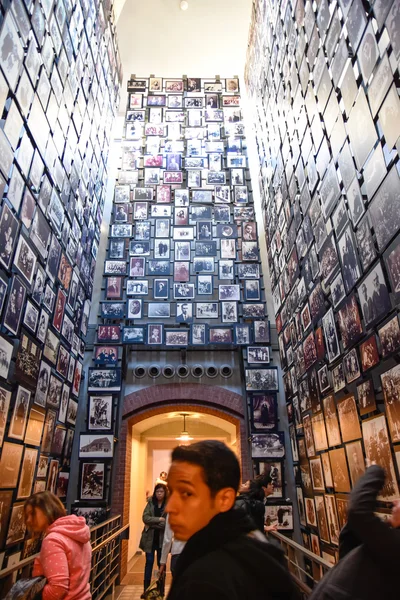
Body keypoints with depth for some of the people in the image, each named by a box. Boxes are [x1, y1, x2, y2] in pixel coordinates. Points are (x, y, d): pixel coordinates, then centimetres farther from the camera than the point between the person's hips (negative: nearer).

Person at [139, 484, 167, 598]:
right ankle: (146, 589, 20)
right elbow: (145, 518, -10)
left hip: (162, 538, -2)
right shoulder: (150, 503, 0)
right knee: (149, 562, 7)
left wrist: (152, 524, -17)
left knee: (161, 563, 9)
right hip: (150, 538, 2)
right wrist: (159, 519, -19)